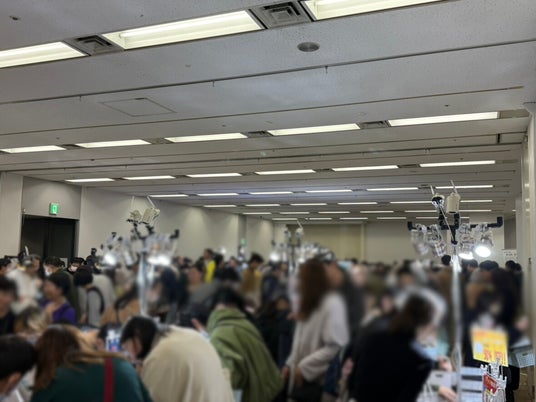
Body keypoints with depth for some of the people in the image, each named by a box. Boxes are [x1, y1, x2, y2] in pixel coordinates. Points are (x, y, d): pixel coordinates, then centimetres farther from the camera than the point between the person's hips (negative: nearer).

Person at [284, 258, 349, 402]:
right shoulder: (310, 304, 15)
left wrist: (305, 367, -19)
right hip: (303, 379, 9)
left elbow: (335, 346, -24)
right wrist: (291, 363, 9)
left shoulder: (332, 304, -17)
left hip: (320, 382, -9)